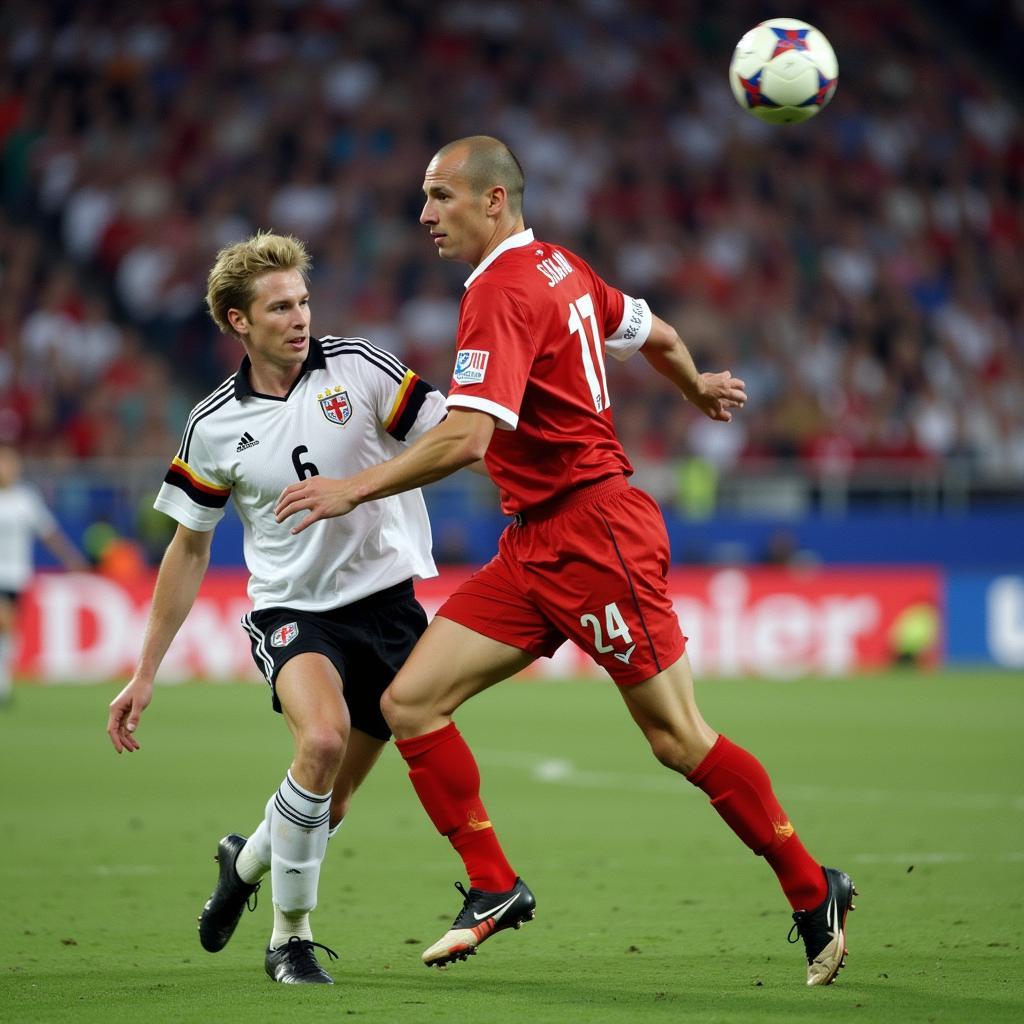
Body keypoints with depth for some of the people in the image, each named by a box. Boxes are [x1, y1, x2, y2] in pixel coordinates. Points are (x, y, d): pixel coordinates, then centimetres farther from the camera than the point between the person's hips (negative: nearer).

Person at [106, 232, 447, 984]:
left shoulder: (357, 368, -5)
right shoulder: (214, 428, -3)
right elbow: (190, 550, 7)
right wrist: (145, 674, 7)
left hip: (385, 602, 1)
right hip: (291, 609, -1)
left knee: (330, 805, 4)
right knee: (322, 738, -30)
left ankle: (249, 859, 41)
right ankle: (290, 936, -12)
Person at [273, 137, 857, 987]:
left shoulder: (502, 292, -17)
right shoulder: (559, 268, 11)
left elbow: (464, 438, -28)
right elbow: (655, 333, 25)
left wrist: (354, 490, -21)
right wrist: (697, 388, 46)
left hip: (595, 533, -10)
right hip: (534, 547, 10)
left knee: (679, 740, -3)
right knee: (410, 701, -1)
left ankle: (813, 891, 11)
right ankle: (494, 886, 4)